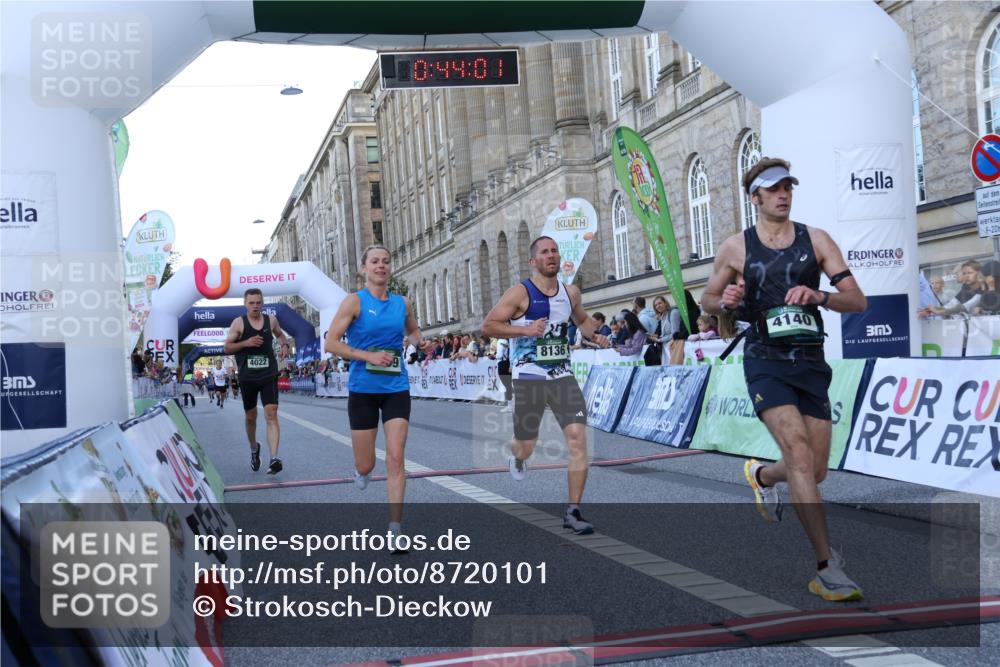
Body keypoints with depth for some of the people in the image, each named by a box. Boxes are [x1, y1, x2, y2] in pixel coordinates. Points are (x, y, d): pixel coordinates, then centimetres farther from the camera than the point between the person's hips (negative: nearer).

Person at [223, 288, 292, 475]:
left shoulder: (271, 320, 4)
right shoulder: (239, 323, -3)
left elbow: (280, 334, 25)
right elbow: (226, 348, -2)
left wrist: (285, 344, 3)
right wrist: (245, 343, -17)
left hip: (269, 376, 0)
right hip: (247, 377, 0)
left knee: (271, 415, -14)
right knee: (250, 417, 14)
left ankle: (274, 459, -22)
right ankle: (254, 449, 41)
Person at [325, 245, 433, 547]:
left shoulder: (403, 303, 5)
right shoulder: (355, 301, -7)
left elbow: (412, 331, 25)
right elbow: (330, 343, -11)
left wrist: (421, 342, 2)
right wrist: (369, 356, -21)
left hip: (396, 388, 2)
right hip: (363, 389, -2)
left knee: (396, 458, -7)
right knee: (366, 465, 6)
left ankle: (395, 528, 0)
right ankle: (361, 470, 45)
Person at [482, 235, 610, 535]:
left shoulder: (571, 292, 7)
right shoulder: (520, 293, -9)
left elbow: (582, 319, 26)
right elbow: (488, 325, -11)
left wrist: (595, 333, 4)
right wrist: (526, 329, -22)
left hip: (563, 377, 3)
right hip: (529, 378, -3)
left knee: (578, 438, -13)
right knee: (526, 447, 9)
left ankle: (573, 511, -6)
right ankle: (517, 458, 50)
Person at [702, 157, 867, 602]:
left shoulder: (816, 240, 5)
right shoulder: (736, 248, 3)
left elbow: (858, 301, 1)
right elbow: (707, 299, 15)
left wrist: (819, 296, -20)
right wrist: (726, 302, -8)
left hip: (811, 363, 3)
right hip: (765, 361, -3)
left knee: (815, 471, 7)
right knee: (800, 453, -22)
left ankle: (761, 475, 43)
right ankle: (827, 569, -17)